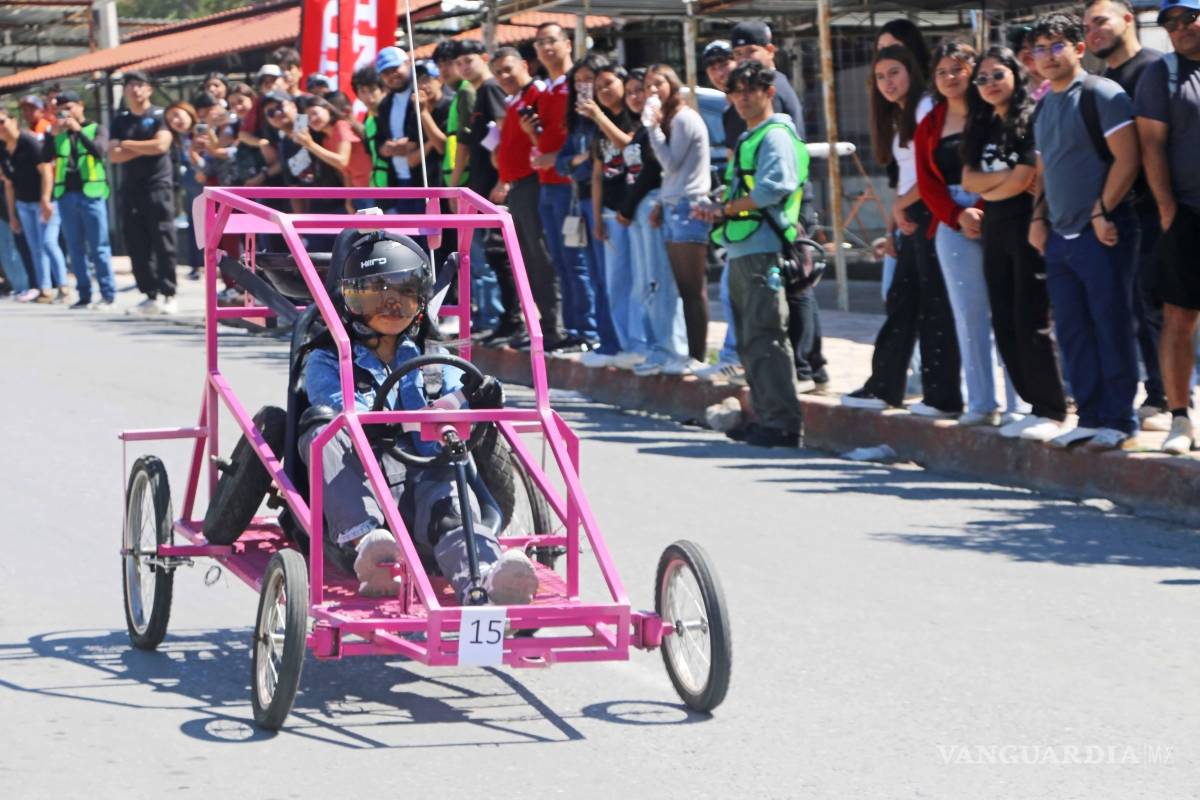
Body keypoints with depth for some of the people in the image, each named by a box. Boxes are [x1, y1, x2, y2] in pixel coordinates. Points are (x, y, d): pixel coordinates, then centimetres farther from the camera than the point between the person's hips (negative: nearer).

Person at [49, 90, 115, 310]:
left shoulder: (96, 129, 5)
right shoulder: (58, 133, 13)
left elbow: (99, 151, -13)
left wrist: (79, 130, -17)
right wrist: (52, 134, -11)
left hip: (91, 193, -4)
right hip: (66, 195, 4)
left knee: (98, 247, -4)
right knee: (75, 248, 6)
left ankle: (108, 294, -1)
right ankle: (84, 295, 10)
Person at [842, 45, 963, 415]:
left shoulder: (926, 108, -9)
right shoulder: (898, 117, 20)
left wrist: (901, 204, -5)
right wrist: (898, 212, 2)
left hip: (929, 214, -9)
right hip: (911, 218, 9)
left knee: (934, 306, -5)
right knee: (900, 302, 12)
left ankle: (943, 396, -1)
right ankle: (884, 387, 18)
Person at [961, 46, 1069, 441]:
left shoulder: (1033, 120, -8)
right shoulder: (983, 127, 15)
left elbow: (1022, 181, -13)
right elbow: (968, 180, 6)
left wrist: (986, 190, 3)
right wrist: (1005, 178, -9)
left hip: (1028, 226, -8)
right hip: (994, 230, 8)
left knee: (1032, 321, -9)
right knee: (1004, 323, 7)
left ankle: (1051, 411, -3)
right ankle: (1035, 405, 13)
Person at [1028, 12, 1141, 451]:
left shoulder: (1101, 93, -8)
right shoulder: (1044, 106, 17)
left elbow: (1127, 158, -14)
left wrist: (1101, 212, -17)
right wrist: (1039, 217, 11)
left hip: (1102, 233, -8)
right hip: (1060, 236, 8)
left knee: (1111, 327, -4)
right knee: (1073, 332, 8)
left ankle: (1120, 422, 2)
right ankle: (1091, 418, 15)